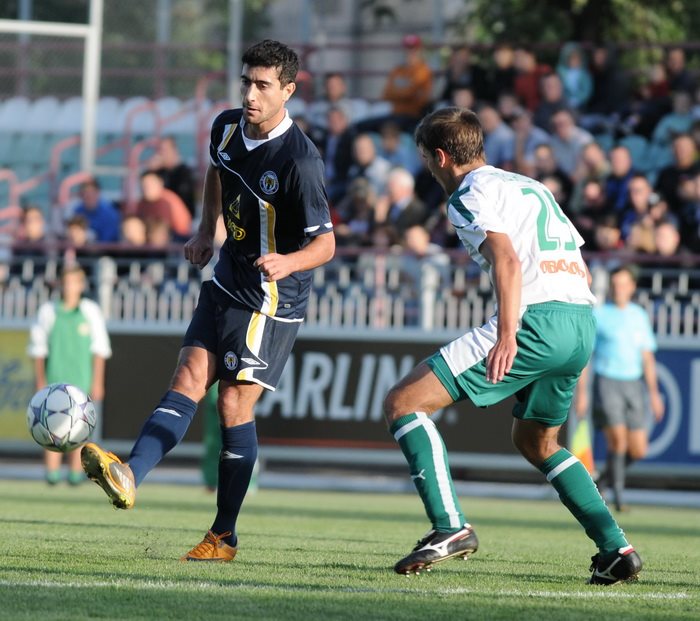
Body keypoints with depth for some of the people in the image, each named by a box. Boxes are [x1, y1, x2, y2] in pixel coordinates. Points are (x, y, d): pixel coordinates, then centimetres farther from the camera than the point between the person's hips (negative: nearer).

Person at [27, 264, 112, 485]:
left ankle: (76, 472, 4)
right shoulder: (48, 311, 2)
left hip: (81, 379, 0)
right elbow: (38, 348, 6)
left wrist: (97, 382, 3)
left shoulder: (91, 311, 3)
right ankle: (52, 472, -3)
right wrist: (40, 381, 2)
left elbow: (99, 349, 6)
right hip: (54, 378, 0)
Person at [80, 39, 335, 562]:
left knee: (235, 404, -5)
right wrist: (207, 232, 18)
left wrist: (288, 262, -40)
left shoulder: (299, 160, -24)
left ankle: (224, 536, 6)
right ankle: (129, 478, -23)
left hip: (271, 300, -7)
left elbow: (325, 243, -21)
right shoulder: (227, 127, -1)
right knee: (188, 380, -6)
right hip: (226, 282, 7)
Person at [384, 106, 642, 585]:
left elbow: (507, 259, -15)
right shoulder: (533, 188, 28)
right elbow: (582, 271, 27)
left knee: (403, 403, -5)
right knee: (535, 442, 29)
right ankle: (616, 549, 19)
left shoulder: (470, 195, 3)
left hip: (534, 319, -9)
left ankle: (450, 527, -18)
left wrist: (506, 334, -24)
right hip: (583, 322, 9)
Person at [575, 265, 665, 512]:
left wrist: (654, 392, 12)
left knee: (638, 450, 1)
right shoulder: (598, 315, 0)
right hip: (606, 382, -4)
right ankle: (618, 494, -9)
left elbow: (647, 357, 16)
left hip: (633, 384, 4)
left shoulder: (639, 316, 12)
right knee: (618, 438, -20)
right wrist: (581, 392, -6)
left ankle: (605, 476, 27)